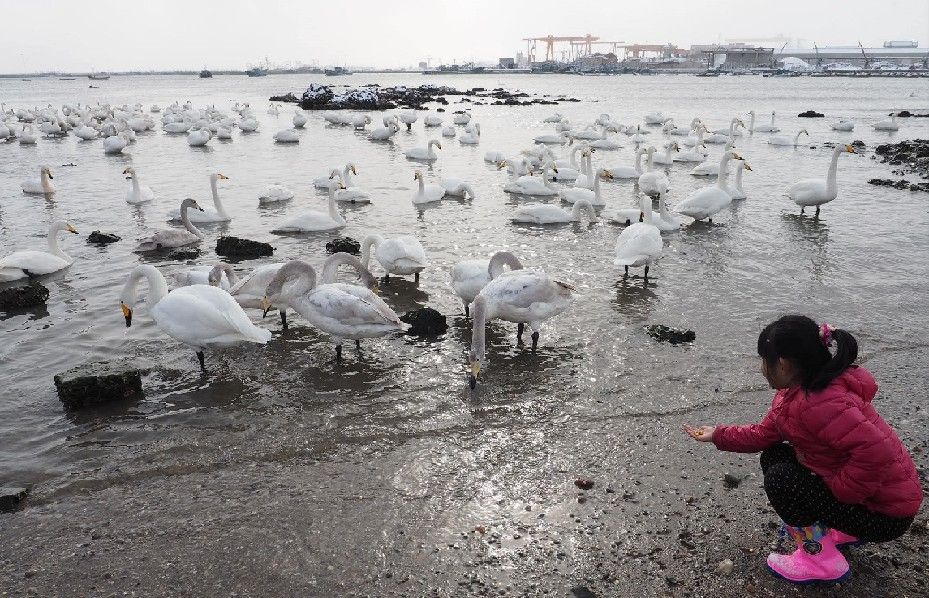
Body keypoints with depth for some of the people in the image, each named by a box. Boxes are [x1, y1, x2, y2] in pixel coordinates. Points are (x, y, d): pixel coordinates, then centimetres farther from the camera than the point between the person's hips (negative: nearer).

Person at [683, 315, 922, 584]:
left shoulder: (819, 404, -33)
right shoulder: (795, 392, 0)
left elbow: (877, 452, -41)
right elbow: (763, 434, 10)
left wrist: (839, 488, -28)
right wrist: (718, 435, 12)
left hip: (885, 514, -10)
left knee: (781, 479, -19)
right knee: (774, 457, 8)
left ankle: (822, 561, 1)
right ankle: (842, 531, 21)